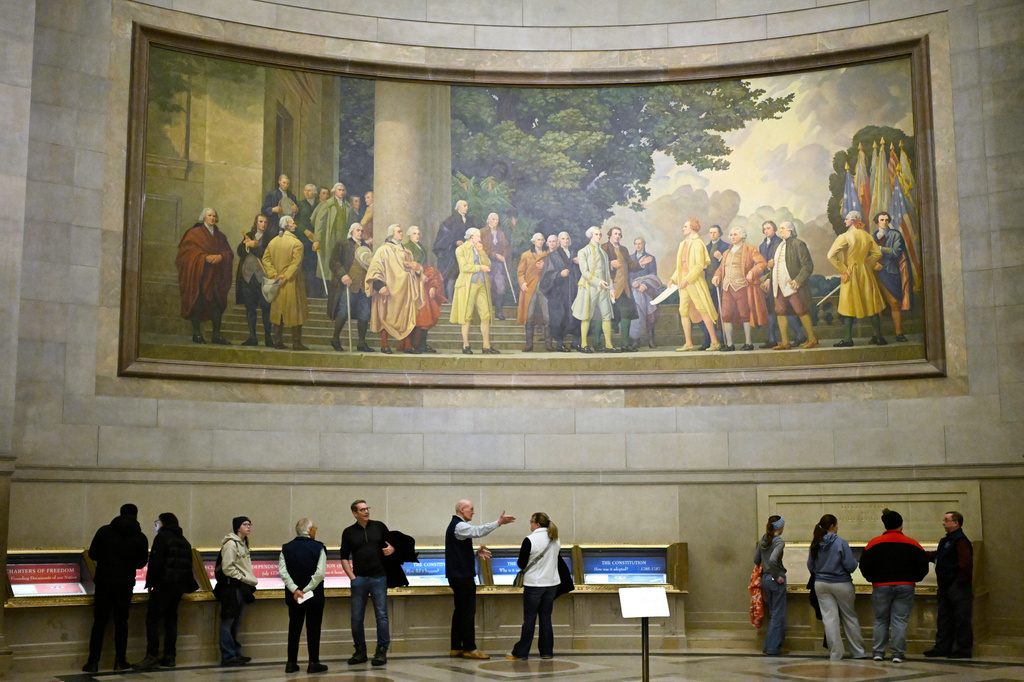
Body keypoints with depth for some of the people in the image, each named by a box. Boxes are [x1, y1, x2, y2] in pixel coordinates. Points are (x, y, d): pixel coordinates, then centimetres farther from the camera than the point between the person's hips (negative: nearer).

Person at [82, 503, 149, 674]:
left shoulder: (104, 531, -3)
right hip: (125, 584, 0)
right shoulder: (140, 538, -2)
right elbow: (141, 563, 5)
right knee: (121, 622, 9)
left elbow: (92, 554, 3)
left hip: (103, 583, 0)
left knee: (99, 623, 5)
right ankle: (120, 661, 12)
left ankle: (93, 662, 5)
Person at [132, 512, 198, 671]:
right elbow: (188, 564, 16)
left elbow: (156, 562, -13)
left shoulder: (162, 537, -5)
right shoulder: (183, 540, 18)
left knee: (152, 618, -6)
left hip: (164, 585, -8)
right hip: (179, 586, 8)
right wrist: (185, 583, 16)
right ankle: (169, 656, 11)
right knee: (171, 618, 11)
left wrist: (150, 582, -6)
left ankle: (152, 656, -13)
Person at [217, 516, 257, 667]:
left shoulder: (243, 543, 18)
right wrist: (245, 578, -15)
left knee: (236, 622, 14)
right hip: (232, 586, -10)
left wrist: (251, 581, 13)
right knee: (228, 622, -5)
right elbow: (227, 568, -17)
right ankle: (228, 656, -3)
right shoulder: (231, 543, -12)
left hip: (242, 587, 10)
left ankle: (235, 653, 21)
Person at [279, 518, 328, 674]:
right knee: (313, 629, 5)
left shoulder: (286, 548, 2)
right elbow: (320, 573, -16)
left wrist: (295, 590, -12)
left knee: (294, 628, 12)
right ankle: (313, 663, 6)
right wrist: (306, 590, -12)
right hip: (315, 596, -3)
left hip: (293, 597, 3)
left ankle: (291, 663, 13)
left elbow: (282, 572, -9)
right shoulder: (319, 548, -6)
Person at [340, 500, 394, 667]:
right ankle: (360, 651, 16)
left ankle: (382, 651, 6)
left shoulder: (379, 527, 7)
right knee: (356, 617, 3)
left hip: (379, 578, -1)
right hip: (359, 579, 1)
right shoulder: (348, 532, 7)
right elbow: (344, 558, 7)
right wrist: (352, 577, -3)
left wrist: (392, 549, -9)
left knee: (381, 615, -2)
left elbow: (391, 545, 15)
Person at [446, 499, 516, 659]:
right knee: (468, 611, -7)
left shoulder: (455, 525, 19)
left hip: (457, 575, 10)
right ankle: (469, 648, -5)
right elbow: (479, 531, -30)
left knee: (460, 611, 11)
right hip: (463, 576, -10)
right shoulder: (459, 526, -14)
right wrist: (499, 522, -33)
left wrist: (476, 553, 10)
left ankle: (456, 648, 13)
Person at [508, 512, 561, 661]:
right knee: (546, 618, 11)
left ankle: (521, 653, 4)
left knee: (529, 619, 0)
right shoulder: (555, 540, 6)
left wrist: (520, 563, 10)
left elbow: (521, 564, -10)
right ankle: (547, 651, 13)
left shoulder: (530, 540, -13)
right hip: (551, 583, 5)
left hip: (534, 584, -5)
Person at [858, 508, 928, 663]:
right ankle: (898, 653, 1)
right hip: (905, 587, 0)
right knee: (900, 620, 4)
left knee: (880, 620, 12)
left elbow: (864, 566, -2)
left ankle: (878, 652, 11)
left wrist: (873, 580, 15)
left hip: (881, 587, 0)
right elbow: (923, 567, 5)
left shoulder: (874, 543, -3)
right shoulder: (912, 544, 0)